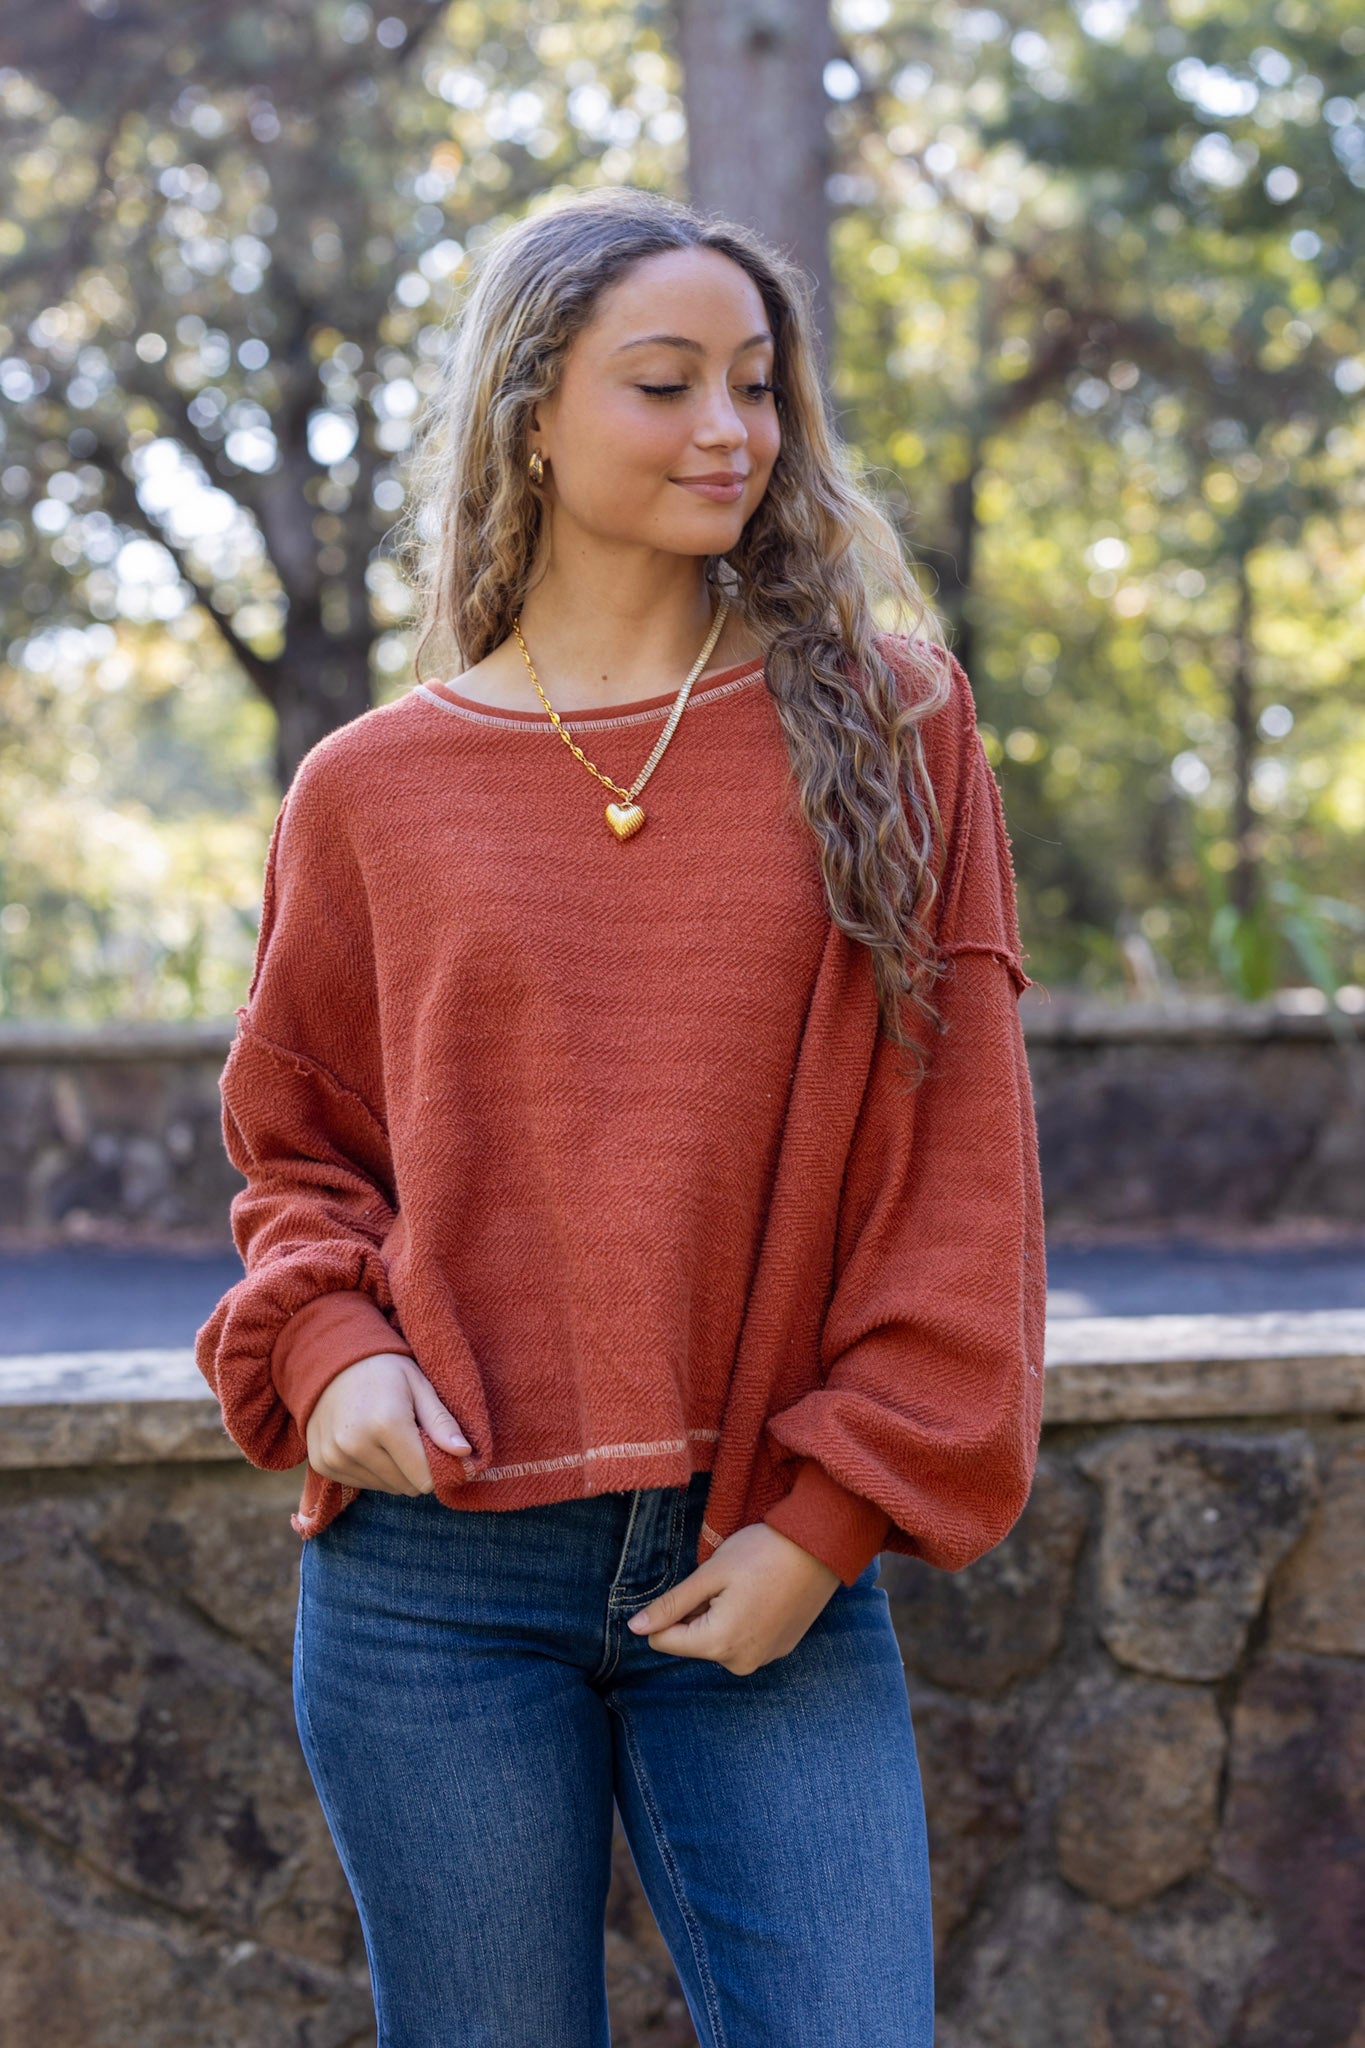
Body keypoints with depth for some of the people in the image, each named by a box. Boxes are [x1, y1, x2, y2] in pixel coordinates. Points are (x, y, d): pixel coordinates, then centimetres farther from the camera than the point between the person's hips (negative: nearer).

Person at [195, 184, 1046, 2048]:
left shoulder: (886, 725, 3)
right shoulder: (371, 794, 5)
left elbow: (959, 1155, 0)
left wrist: (840, 1508, -6)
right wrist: (330, 1346, -5)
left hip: (766, 1577, 0)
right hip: (436, 1576, 1)